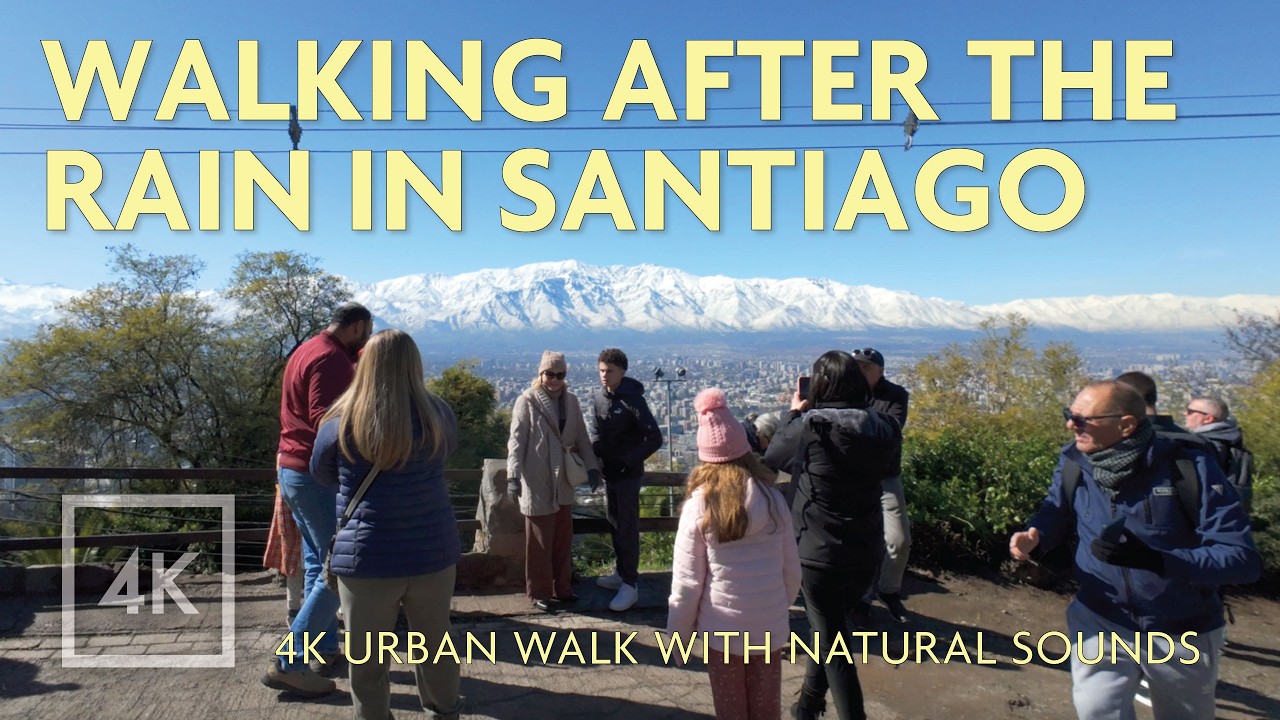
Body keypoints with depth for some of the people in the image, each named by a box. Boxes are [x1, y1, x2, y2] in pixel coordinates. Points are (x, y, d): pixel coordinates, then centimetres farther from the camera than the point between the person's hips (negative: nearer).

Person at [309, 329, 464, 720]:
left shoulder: (341, 421, -8)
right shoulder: (438, 414, -5)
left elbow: (322, 474, 9)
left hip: (367, 557, -2)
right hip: (433, 552, 3)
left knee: (367, 661, 14)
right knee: (435, 648, 21)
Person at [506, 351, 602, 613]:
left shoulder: (571, 400, 7)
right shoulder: (527, 401, -8)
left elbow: (581, 437, 9)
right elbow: (517, 440, -12)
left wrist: (592, 466, -2)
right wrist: (513, 475, -21)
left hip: (563, 481, 5)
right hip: (537, 482, -5)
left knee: (563, 539, 14)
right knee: (540, 540, 5)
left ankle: (562, 588, 28)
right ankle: (540, 592, 18)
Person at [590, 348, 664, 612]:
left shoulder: (633, 400, -17)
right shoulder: (598, 397, 2)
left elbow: (655, 438, -17)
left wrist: (629, 461, -20)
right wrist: (596, 458, 1)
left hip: (628, 474, -7)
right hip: (607, 472, 7)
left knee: (627, 528, -3)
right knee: (614, 525, 16)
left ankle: (630, 585, 6)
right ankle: (622, 573, 31)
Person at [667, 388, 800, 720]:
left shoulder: (698, 507, -15)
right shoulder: (773, 499, -8)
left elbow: (687, 583, -11)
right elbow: (792, 569, 0)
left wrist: (679, 633, 3)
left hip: (723, 629, -2)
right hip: (771, 627, 2)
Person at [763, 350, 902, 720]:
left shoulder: (810, 426, -19)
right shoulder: (884, 428, -7)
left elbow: (771, 458, -1)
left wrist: (794, 413, 12)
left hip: (820, 554, -5)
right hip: (867, 553, 6)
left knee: (835, 648, 9)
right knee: (829, 627, 26)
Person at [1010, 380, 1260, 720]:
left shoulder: (1190, 466, -25)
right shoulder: (1073, 462, -15)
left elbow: (1244, 559, -25)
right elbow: (1056, 516, 4)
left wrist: (1153, 559, -39)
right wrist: (1033, 537, -20)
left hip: (1182, 633, -1)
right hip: (1101, 621, 1)